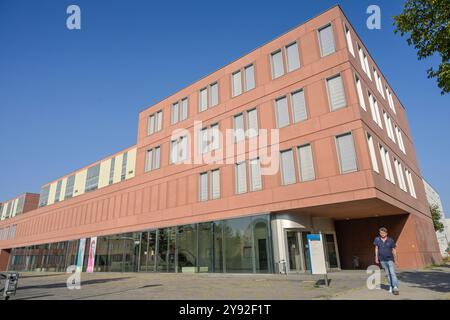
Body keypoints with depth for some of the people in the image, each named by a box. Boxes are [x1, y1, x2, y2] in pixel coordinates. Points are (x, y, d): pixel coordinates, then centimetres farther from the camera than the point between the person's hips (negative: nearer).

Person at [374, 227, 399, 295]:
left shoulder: (391, 240, -8)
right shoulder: (377, 239, -3)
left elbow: (394, 250, 0)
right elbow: (376, 249, 5)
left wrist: (395, 260, -1)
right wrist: (376, 258, 3)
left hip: (390, 259, -2)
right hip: (382, 260, 2)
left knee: (392, 273, -13)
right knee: (388, 274, 11)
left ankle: (395, 288, -20)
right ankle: (391, 286, 22)